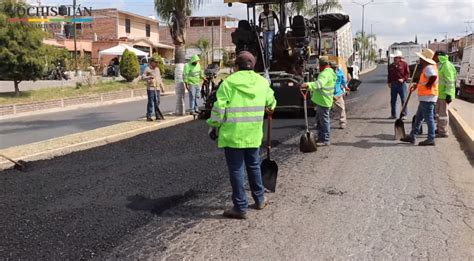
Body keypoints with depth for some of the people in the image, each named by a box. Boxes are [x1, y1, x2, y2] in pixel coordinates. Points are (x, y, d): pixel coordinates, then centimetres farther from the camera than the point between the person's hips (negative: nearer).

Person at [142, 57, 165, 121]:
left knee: (157, 102, 8)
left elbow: (159, 78, 24)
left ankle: (158, 116, 15)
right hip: (150, 88, -7)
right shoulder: (147, 69, -2)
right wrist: (149, 77, -27)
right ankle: (148, 116, -2)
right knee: (151, 102, -7)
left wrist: (162, 87, 22)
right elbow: (143, 76, -10)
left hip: (157, 88, 7)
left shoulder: (157, 69, 19)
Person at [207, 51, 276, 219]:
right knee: (254, 166, 20)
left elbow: (219, 108, -12)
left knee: (236, 169, 3)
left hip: (232, 133, -4)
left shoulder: (229, 82, -10)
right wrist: (269, 109, 44)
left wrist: (214, 127, 2)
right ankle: (259, 199, 33)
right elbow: (271, 102, 21)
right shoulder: (262, 82, 5)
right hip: (254, 133, 5)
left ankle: (240, 208, 8)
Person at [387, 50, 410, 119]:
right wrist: (389, 82, 7)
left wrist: (403, 79, -16)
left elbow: (408, 73, -2)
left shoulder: (404, 64, -2)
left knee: (403, 100, -2)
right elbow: (389, 75, 18)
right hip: (393, 84, 5)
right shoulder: (391, 66, 11)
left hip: (401, 84, -4)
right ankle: (393, 114, 17)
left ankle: (404, 114, 3)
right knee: (393, 100, 8)